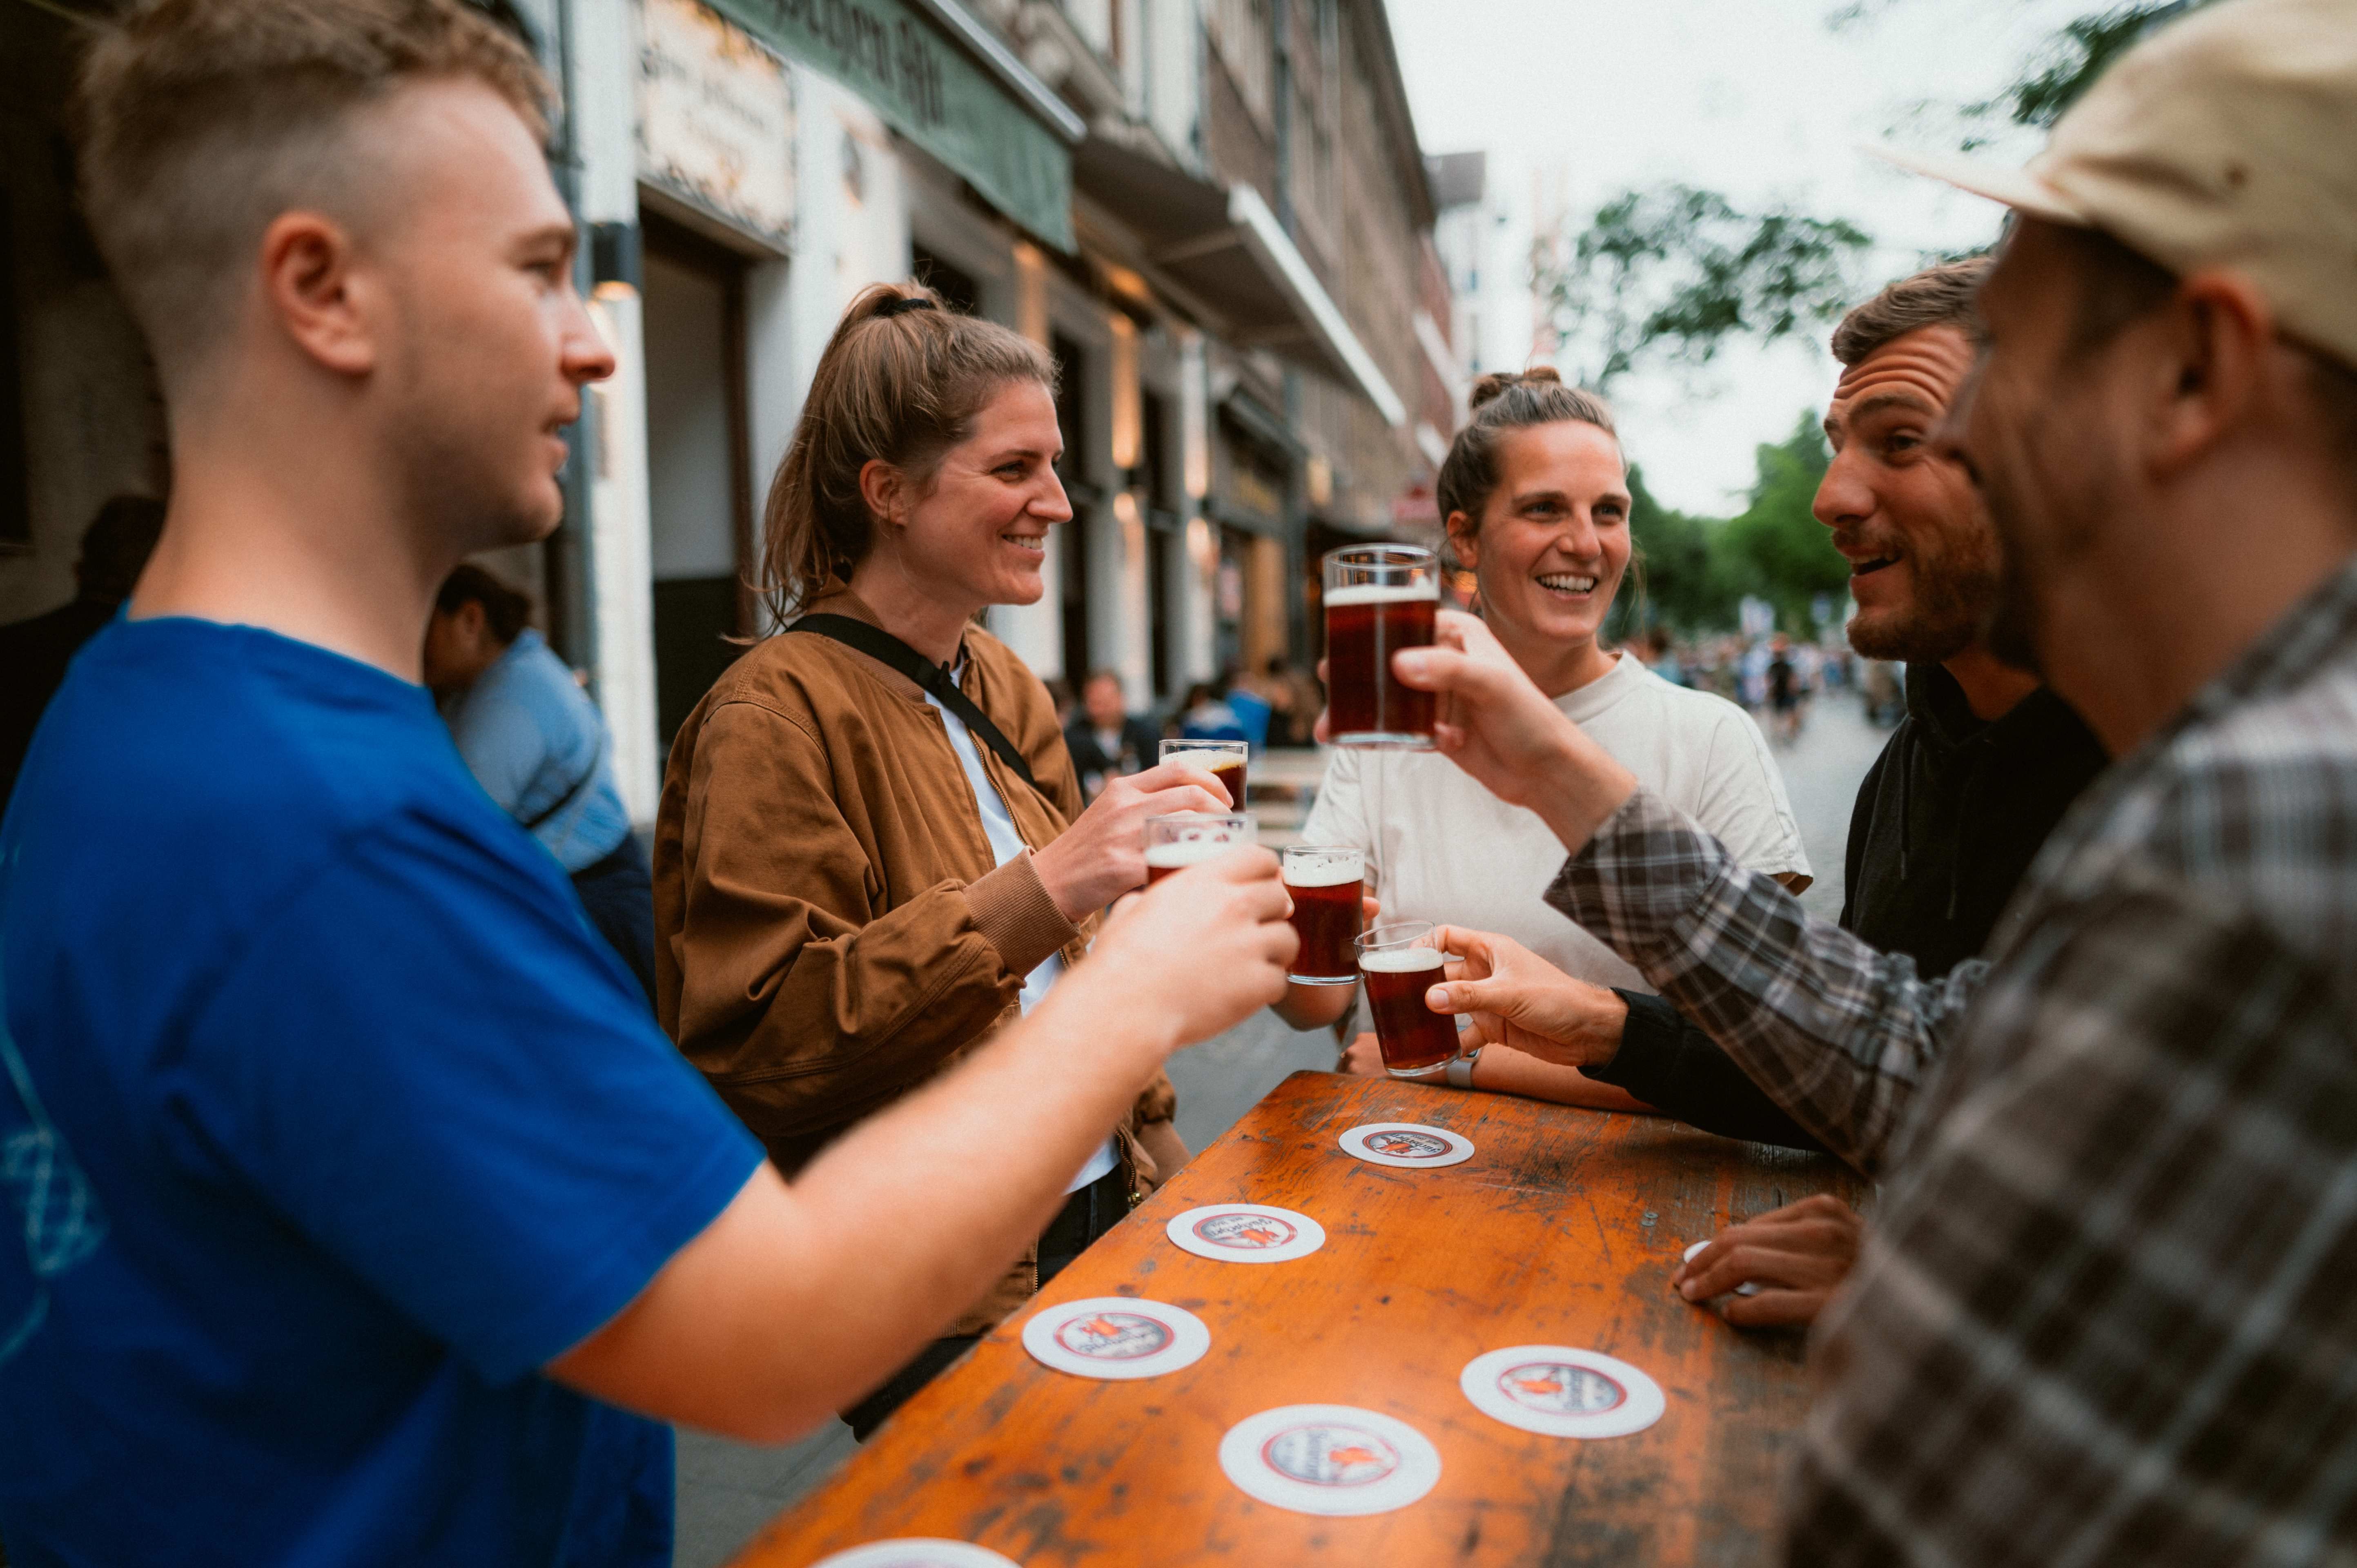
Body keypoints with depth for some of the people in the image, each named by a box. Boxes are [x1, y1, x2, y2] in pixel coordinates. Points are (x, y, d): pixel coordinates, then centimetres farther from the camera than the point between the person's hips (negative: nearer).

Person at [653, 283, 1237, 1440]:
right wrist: (1036, 890, -34)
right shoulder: (779, 716, -17)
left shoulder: (1004, 690, 9)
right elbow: (755, 1048, -25)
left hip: (1096, 1217, 8)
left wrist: (1154, 1143, 15)